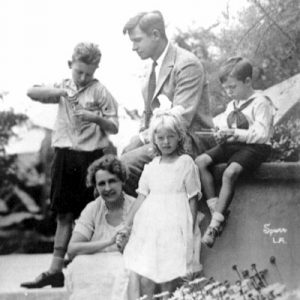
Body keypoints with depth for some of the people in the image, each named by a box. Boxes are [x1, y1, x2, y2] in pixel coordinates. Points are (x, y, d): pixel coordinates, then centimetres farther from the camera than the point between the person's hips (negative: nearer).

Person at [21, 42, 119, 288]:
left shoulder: (100, 92, -1)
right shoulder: (64, 88, 10)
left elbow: (114, 128, 0)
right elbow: (32, 93, -3)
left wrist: (96, 118, -19)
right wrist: (60, 91, -16)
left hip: (90, 157, -4)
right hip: (64, 155, 4)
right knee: (64, 215, 6)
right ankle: (55, 270, 6)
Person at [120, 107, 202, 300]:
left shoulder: (186, 162, 0)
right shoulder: (151, 167, 12)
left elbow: (193, 199, -1)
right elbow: (141, 197, 14)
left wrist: (191, 231, -4)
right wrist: (127, 224, 10)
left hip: (175, 226, -4)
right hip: (150, 225, 4)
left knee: (167, 279, -3)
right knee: (145, 279, -3)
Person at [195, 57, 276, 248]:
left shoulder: (260, 103, -6)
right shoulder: (232, 105, 20)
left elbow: (262, 134, -15)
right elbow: (225, 126, 23)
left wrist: (236, 134, -20)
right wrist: (222, 135, -2)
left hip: (254, 147, -8)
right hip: (232, 145, 9)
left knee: (230, 172, -34)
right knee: (200, 161, -14)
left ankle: (216, 223, -33)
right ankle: (215, 208, -20)